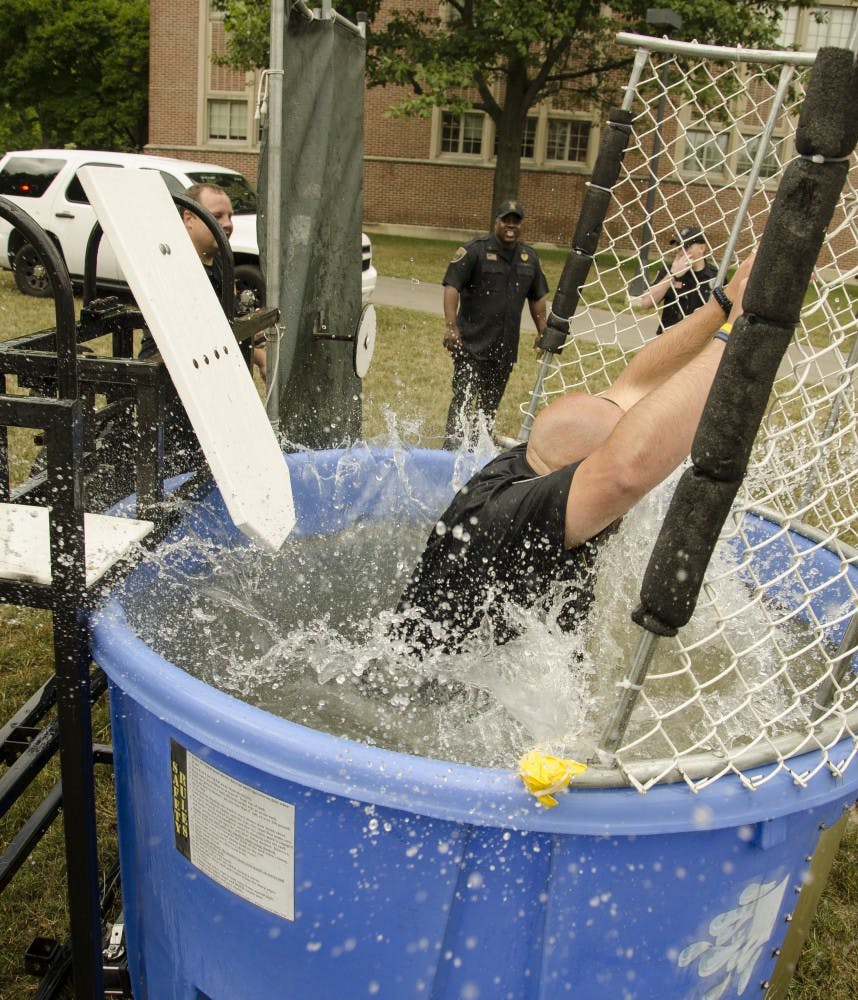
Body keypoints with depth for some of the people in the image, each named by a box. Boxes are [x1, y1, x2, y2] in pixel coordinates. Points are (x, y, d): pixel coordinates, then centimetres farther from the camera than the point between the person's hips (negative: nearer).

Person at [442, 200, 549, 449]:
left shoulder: (529, 257, 13)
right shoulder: (475, 249, -6)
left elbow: (537, 297, 22)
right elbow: (452, 286, -12)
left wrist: (543, 333, 19)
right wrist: (450, 326, -21)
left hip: (505, 346, 5)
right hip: (472, 343, -5)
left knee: (492, 401, 13)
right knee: (464, 397, -8)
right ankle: (451, 447, -5)